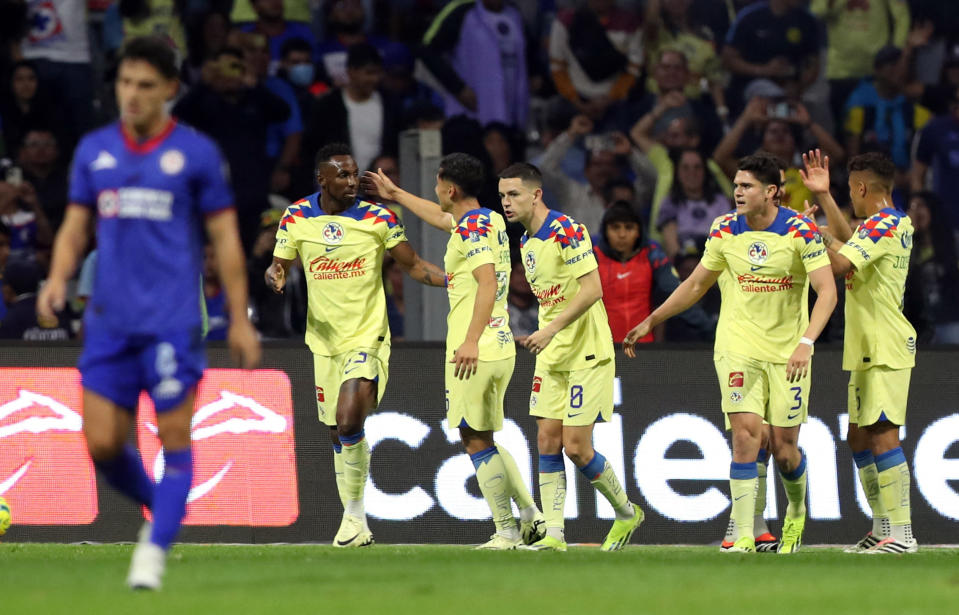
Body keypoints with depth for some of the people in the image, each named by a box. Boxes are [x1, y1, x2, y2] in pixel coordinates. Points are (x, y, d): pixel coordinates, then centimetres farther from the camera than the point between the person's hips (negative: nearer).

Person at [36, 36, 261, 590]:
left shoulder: (196, 153, -1)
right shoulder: (94, 151, 9)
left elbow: (226, 238, 2)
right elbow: (75, 227, 15)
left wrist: (240, 320, -1)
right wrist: (58, 279, -5)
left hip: (173, 320, -4)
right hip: (110, 320, 4)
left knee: (174, 437, -6)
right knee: (102, 445, 1)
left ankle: (156, 550, 1)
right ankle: (164, 508, 26)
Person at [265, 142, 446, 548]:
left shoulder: (377, 218, -6)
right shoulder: (296, 218, 0)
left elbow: (414, 266, 2)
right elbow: (278, 266, 10)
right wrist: (275, 275, -15)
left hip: (367, 336, -4)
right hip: (325, 342, 4)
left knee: (349, 422, -21)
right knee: (338, 435, 10)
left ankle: (355, 512, -5)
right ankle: (356, 527, 22)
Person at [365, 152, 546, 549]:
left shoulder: (472, 227, -12)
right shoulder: (490, 220, 16)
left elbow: (488, 283, -23)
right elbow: (442, 218, 37)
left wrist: (471, 341, -29)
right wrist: (396, 195, 49)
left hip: (474, 352, -9)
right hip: (501, 348, 9)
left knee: (476, 441, -5)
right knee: (484, 440, 15)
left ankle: (506, 531, -5)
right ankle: (531, 516, 7)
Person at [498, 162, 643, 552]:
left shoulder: (567, 232, -16)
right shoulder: (526, 242, 12)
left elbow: (592, 289, -22)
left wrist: (552, 329, -25)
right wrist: (541, 337, 17)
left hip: (586, 355, -8)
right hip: (551, 358, 8)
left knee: (576, 447, -8)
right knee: (547, 442, 1)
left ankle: (627, 512, 13)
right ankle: (554, 533, 2)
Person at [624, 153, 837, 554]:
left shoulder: (800, 231, -9)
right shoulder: (724, 231, 1)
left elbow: (827, 291, -13)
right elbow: (696, 284, 15)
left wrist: (806, 342, -27)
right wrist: (650, 322, 14)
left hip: (787, 353, -1)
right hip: (737, 350, 1)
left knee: (783, 448, 2)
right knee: (746, 434, -15)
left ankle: (796, 512, 35)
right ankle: (744, 538, -17)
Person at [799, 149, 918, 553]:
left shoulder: (882, 224, -15)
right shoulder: (897, 223, 16)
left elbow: (841, 263, -25)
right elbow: (850, 243, 31)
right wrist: (824, 196, 28)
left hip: (884, 349, -10)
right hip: (869, 350, 10)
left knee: (883, 437, -13)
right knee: (859, 437, 14)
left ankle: (902, 534, -15)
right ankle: (883, 527, 17)